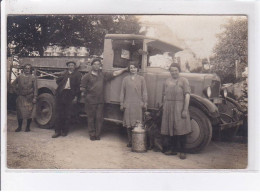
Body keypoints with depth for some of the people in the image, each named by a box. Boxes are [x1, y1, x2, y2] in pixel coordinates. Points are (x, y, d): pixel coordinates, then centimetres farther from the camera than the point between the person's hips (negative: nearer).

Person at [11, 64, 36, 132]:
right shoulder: (20, 77, 3)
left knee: (29, 112, 0)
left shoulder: (32, 78, -1)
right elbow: (13, 84, 15)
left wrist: (34, 98, -6)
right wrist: (17, 91, 6)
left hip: (29, 98, -1)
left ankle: (28, 127, 13)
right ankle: (19, 127, 16)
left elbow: (34, 88, -1)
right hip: (21, 97, 1)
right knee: (20, 112, 3)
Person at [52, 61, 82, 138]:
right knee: (59, 114, 3)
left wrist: (76, 97, -8)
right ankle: (57, 131, 10)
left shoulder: (77, 74, 5)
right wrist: (63, 76, 0)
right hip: (61, 94, 3)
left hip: (69, 95, -3)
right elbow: (57, 81, 14)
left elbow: (78, 86, -1)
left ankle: (65, 131, 14)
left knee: (67, 114, 2)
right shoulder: (64, 73, 18)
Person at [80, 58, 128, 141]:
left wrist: (125, 69, 3)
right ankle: (92, 135, 13)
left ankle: (97, 135, 13)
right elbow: (82, 88, 4)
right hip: (90, 101, -3)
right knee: (91, 118, 3)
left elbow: (114, 74, 8)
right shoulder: (87, 76, 1)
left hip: (100, 101, 3)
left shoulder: (103, 75, 11)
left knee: (99, 118, 3)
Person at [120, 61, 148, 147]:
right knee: (128, 124, 2)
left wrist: (145, 103, 0)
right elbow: (122, 92, 9)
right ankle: (130, 141, 11)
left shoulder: (141, 79, 8)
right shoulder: (125, 79, 9)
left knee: (137, 124, -2)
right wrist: (121, 104, 4)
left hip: (138, 104, -1)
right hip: (128, 104, 1)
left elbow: (144, 92, 6)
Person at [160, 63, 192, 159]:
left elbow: (187, 95, -7)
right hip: (168, 108, 4)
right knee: (170, 129, 7)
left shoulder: (183, 80, -1)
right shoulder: (167, 81, 14)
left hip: (179, 107, -4)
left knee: (180, 129, -4)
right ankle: (172, 149, 18)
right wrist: (164, 107, 10)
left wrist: (185, 110, -13)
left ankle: (182, 151, 3)